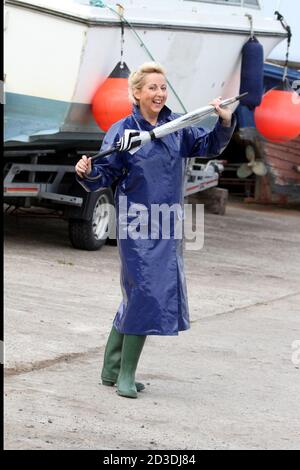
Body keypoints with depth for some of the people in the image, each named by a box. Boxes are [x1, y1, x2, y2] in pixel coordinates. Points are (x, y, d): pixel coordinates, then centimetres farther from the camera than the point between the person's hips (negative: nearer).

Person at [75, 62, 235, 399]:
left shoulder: (177, 127, 6)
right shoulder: (122, 131, -6)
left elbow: (209, 146, 7)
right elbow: (105, 176, -7)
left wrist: (225, 123, -11)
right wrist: (87, 173, -28)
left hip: (168, 225, 5)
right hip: (136, 224, -5)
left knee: (137, 295, 11)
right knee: (144, 291, -12)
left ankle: (112, 370, 22)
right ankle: (125, 374, -3)